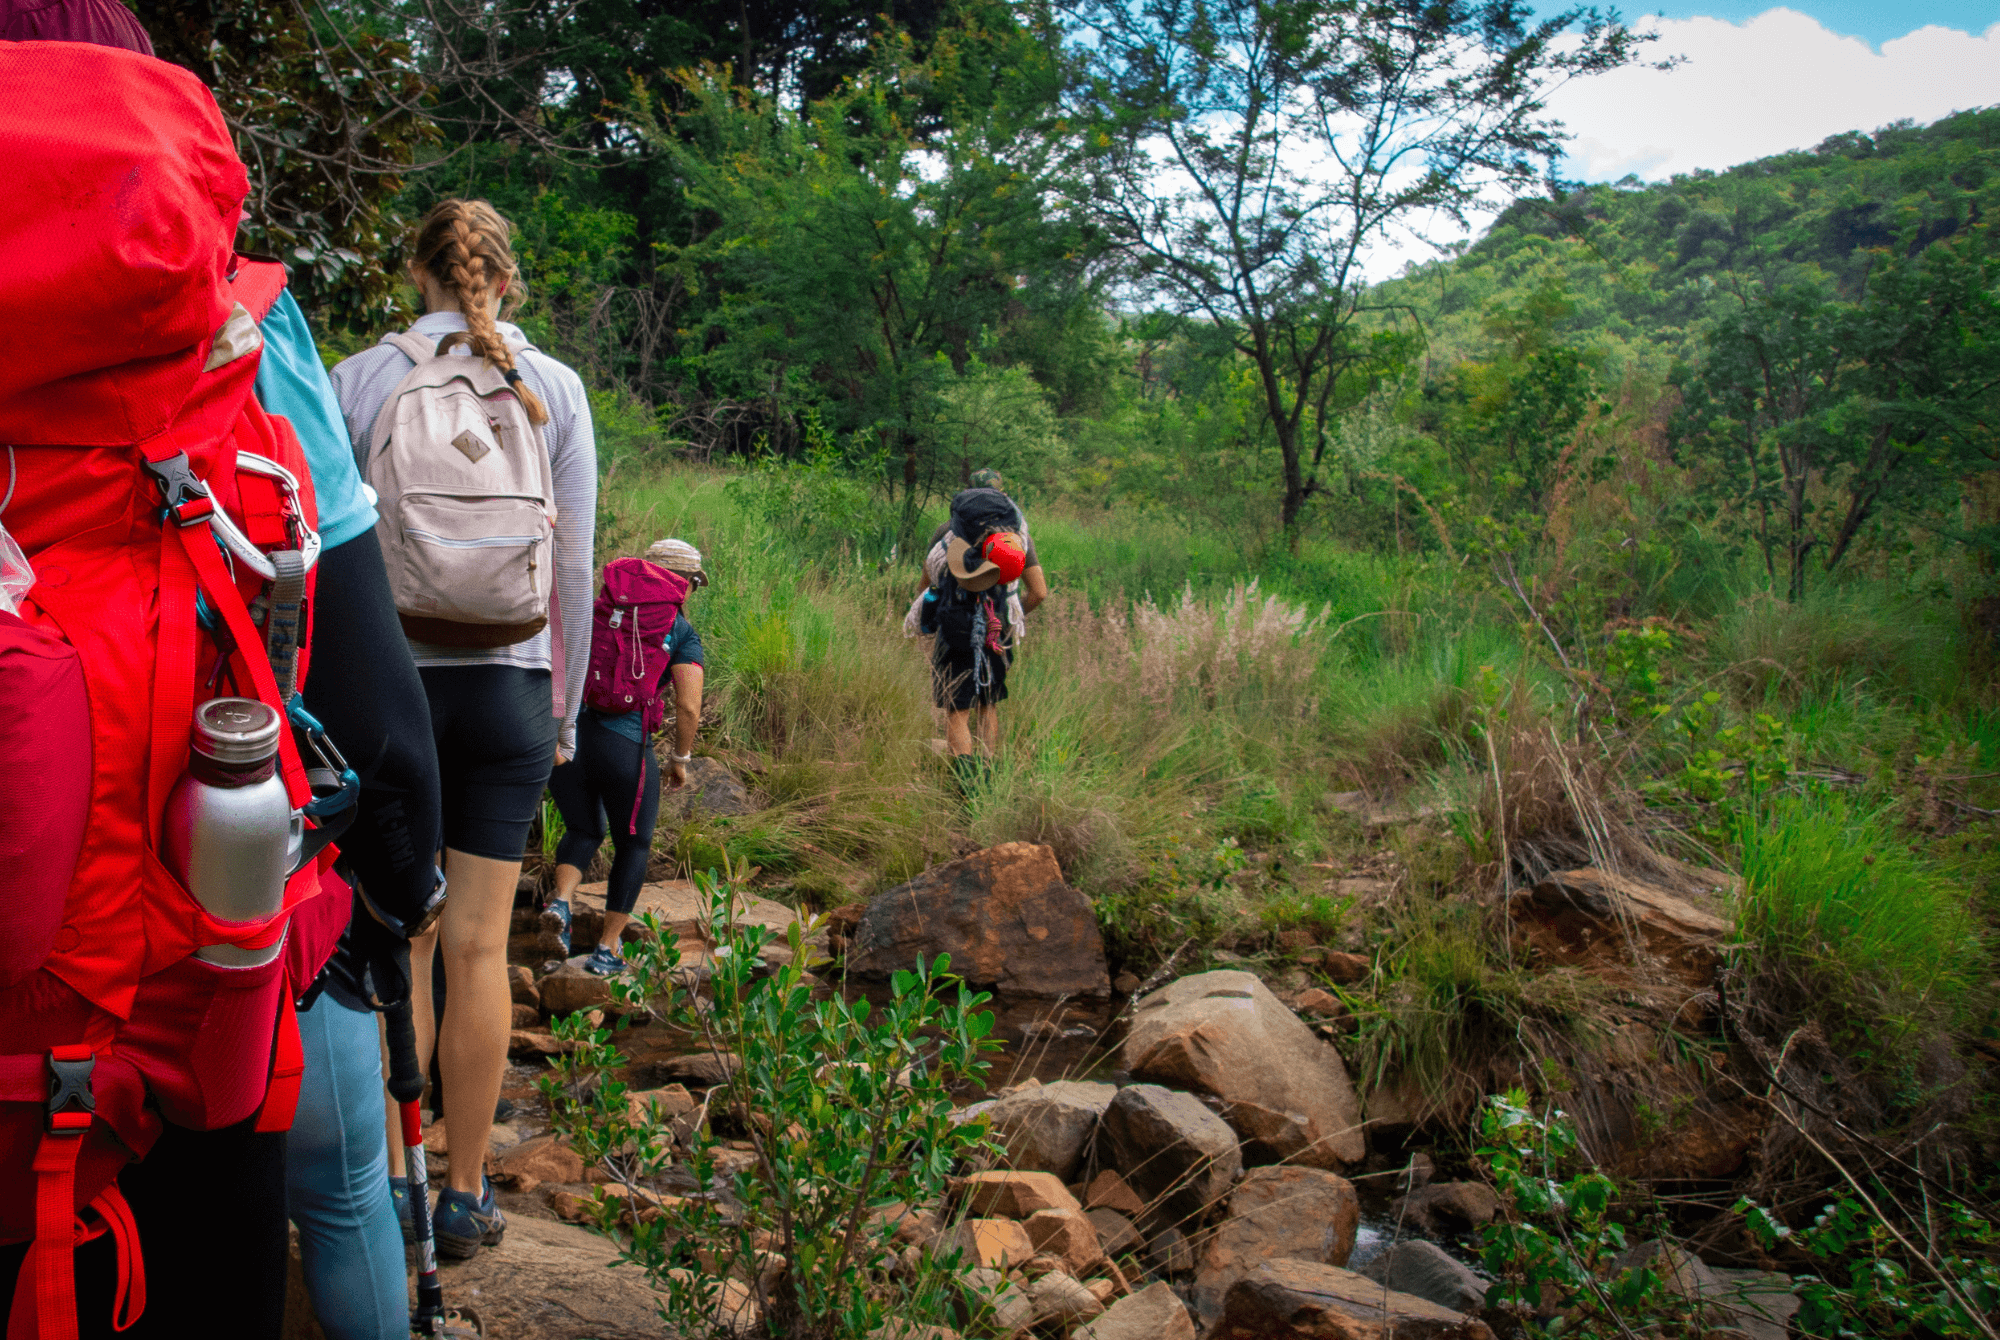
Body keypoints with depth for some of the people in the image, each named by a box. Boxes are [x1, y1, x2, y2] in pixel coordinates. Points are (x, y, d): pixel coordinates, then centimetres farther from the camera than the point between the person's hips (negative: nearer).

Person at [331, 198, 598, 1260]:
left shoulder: (358, 379, 0)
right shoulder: (555, 388, 3)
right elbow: (572, 565, 3)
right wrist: (566, 709, 11)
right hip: (507, 684, 1)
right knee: (478, 943, 5)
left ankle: (392, 1182, 16)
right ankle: (466, 1196, 14)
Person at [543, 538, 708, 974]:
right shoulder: (682, 632, 1)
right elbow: (688, 706, -6)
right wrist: (681, 759, 9)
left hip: (565, 732, 4)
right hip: (624, 746, -4)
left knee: (583, 831, 26)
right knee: (633, 844, 18)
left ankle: (560, 901, -1)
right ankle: (607, 948, 17)